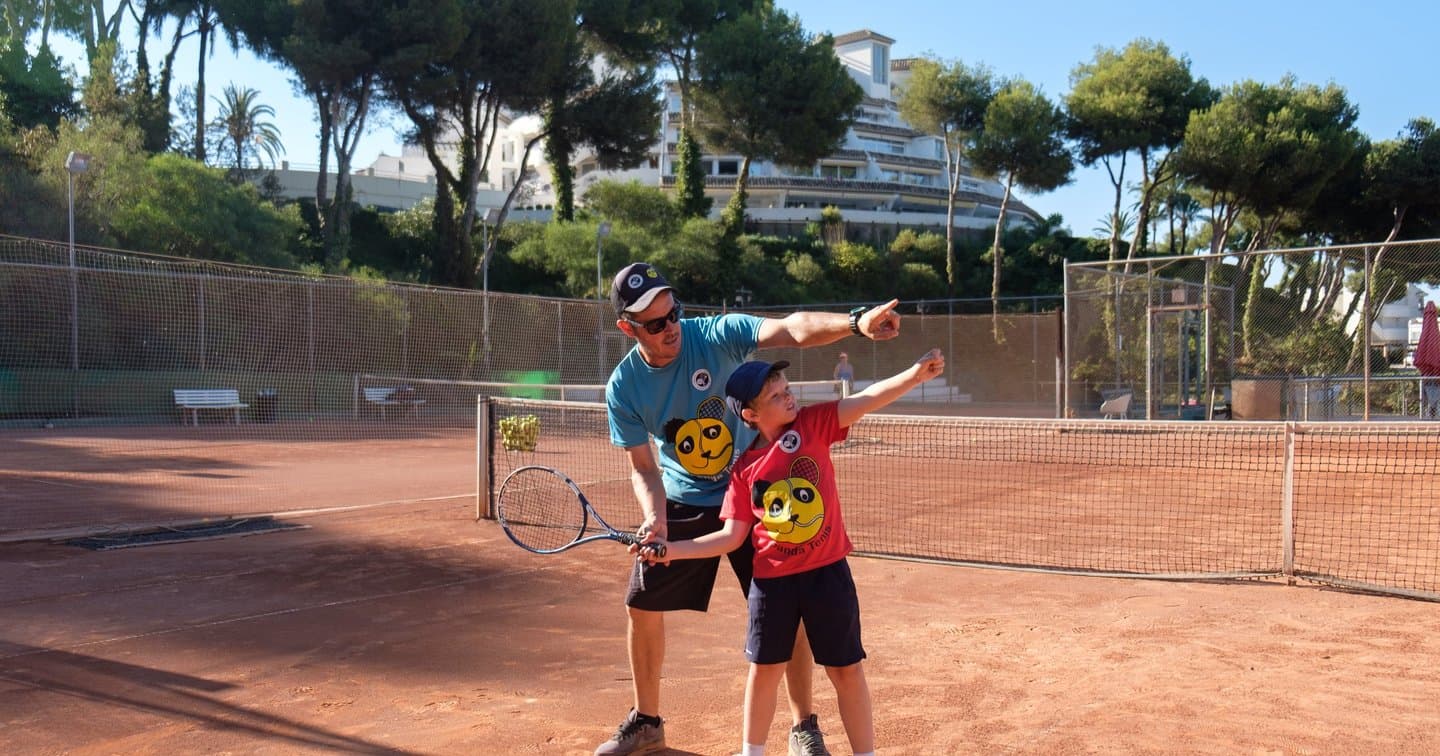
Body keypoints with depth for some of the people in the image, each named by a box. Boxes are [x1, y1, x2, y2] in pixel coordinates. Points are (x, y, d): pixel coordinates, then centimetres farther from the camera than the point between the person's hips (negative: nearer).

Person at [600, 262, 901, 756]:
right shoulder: (623, 387, -13)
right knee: (641, 605, 7)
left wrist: (855, 322, -57)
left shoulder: (718, 334, -22)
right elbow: (644, 467, -6)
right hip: (681, 504, 3)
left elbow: (792, 329, -38)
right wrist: (654, 518, -25)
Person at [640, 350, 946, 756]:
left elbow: (866, 399, -19)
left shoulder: (813, 423, -5)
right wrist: (671, 549, -4)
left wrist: (917, 372, -35)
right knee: (764, 669, 15)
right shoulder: (745, 469, 0)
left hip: (827, 571, -2)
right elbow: (732, 536, 3)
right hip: (772, 580, 2)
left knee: (847, 670, 7)